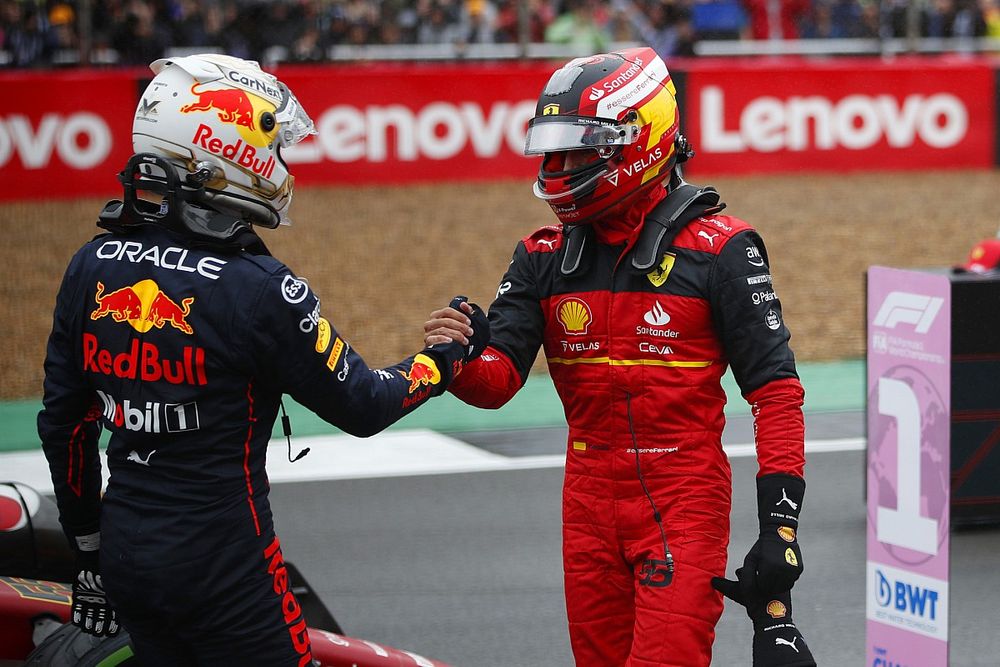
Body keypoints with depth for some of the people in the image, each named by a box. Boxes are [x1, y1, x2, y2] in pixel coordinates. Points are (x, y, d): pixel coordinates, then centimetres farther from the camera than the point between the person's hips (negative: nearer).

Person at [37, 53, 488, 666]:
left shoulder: (92, 268, 0)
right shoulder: (256, 288, -19)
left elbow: (64, 424, 8)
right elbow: (360, 406, -9)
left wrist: (89, 549, 19)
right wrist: (449, 357, 9)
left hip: (124, 557, 6)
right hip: (221, 569, -6)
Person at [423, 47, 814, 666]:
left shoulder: (717, 250, -9)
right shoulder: (546, 256, 5)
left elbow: (775, 388, -9)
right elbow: (498, 379, -1)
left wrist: (780, 524, -13)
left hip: (683, 501, -5)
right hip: (590, 498, 5)